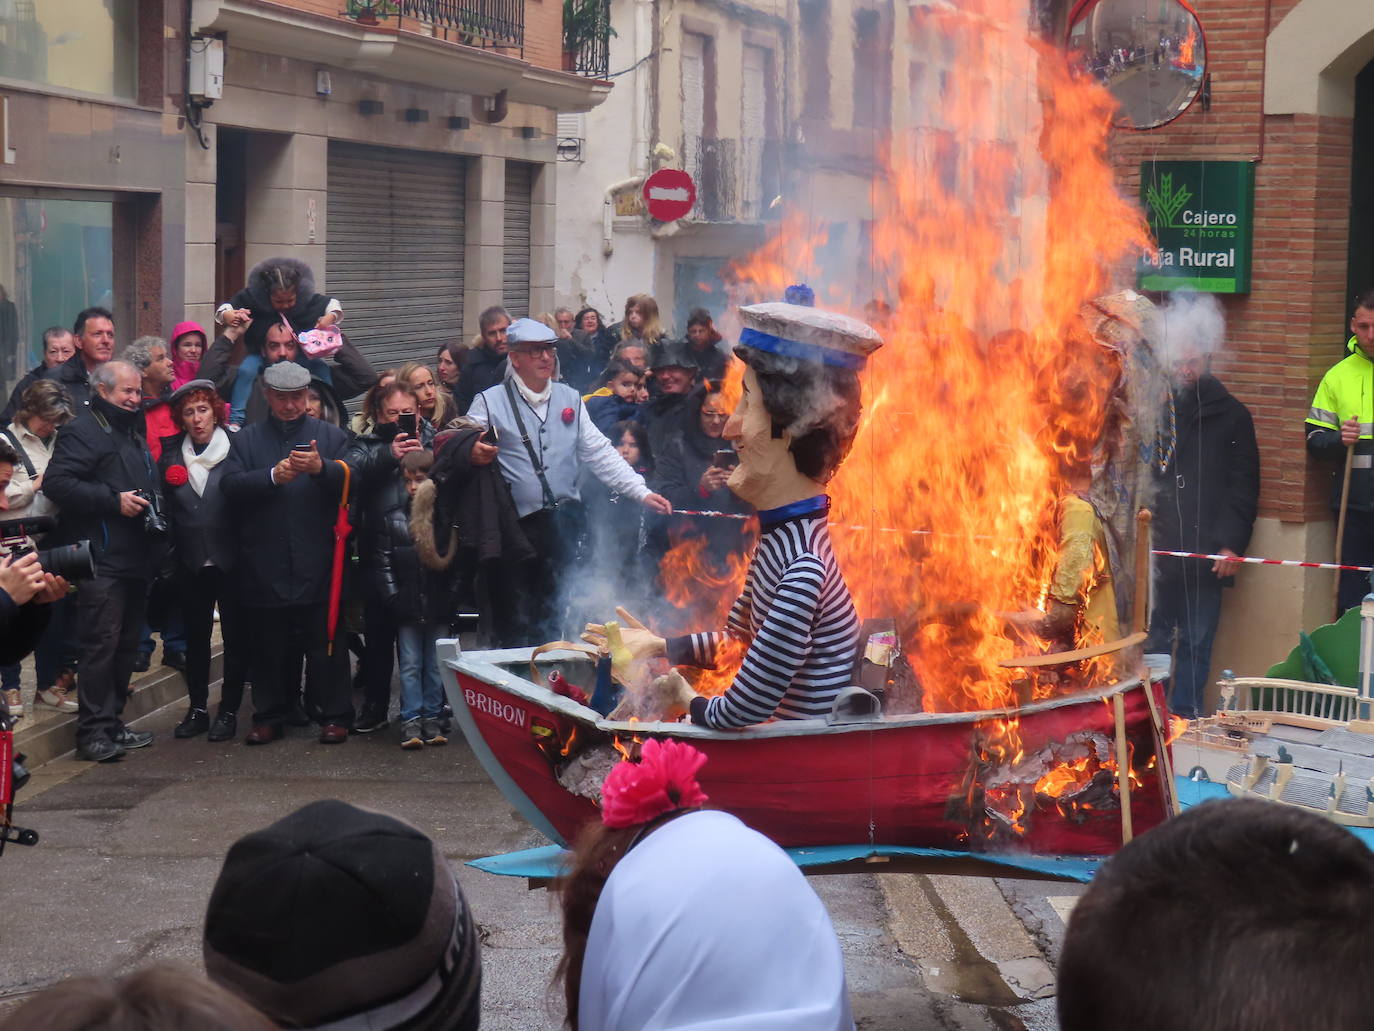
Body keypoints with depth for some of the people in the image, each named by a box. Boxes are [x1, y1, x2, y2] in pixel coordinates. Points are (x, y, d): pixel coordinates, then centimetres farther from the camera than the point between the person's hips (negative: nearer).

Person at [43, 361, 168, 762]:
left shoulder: (133, 434, 23)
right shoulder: (82, 431, -6)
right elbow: (57, 482, -19)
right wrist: (114, 500, -20)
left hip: (136, 559, 9)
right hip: (103, 560, -9)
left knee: (127, 645, 12)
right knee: (101, 644, -10)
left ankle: (112, 723, 20)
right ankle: (93, 731, -7)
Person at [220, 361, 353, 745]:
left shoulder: (331, 436, 10)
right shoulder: (246, 440, 12)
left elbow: (351, 478, -6)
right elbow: (230, 486, -3)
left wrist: (321, 468, -24)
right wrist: (273, 476, -16)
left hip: (318, 564, -1)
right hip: (264, 565, 1)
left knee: (326, 643, 1)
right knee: (267, 646, 7)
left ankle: (334, 716, 8)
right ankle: (269, 716, 17)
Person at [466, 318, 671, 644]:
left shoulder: (569, 399, 13)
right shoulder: (491, 402, 1)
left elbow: (599, 452, 11)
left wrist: (642, 493, 3)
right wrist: (472, 453, -28)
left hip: (563, 523, 3)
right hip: (515, 528, -3)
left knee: (554, 620, 6)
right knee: (515, 621, 0)